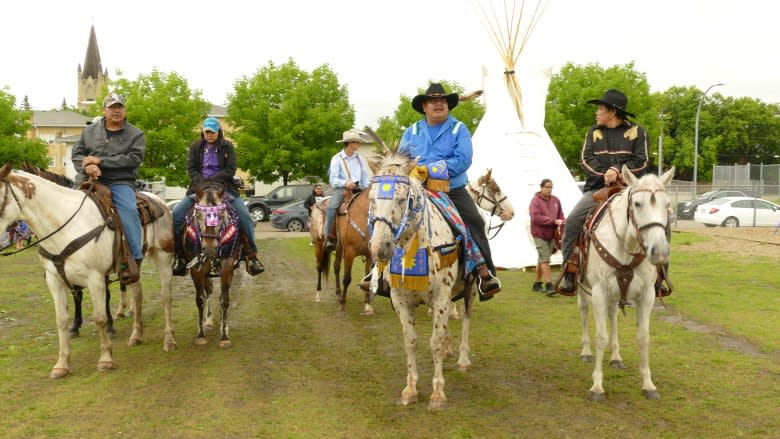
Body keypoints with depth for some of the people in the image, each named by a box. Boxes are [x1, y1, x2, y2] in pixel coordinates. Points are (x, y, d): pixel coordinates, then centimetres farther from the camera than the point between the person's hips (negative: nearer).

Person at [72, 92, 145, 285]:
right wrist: (87, 167, -12)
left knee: (129, 210, -29)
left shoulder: (136, 134, 6)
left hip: (120, 183, -4)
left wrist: (100, 161, -14)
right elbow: (77, 154, 13)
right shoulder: (90, 130, 17)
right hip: (90, 181, 4)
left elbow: (133, 159, -9)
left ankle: (134, 259, -27)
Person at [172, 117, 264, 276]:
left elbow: (230, 170, -6)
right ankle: (179, 255, -6)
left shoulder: (227, 147, 3)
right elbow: (191, 169, 2)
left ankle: (252, 255, -9)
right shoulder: (195, 146, 7)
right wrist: (202, 182, -16)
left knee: (245, 217, -18)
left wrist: (211, 179, -17)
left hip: (224, 187, -1)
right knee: (176, 214, -17)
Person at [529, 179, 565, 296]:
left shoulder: (555, 200, 8)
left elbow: (560, 215, 16)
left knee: (542, 259, 14)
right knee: (545, 259, -11)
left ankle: (537, 284, 24)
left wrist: (561, 223, -6)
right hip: (539, 235, -6)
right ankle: (549, 285, -11)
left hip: (551, 235, 6)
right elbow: (536, 217, -21)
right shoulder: (535, 200, -10)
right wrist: (554, 221, -24)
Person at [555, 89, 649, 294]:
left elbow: (641, 162, -1)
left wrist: (618, 170, -15)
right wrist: (605, 174, -12)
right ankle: (568, 270, -11)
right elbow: (586, 158, 4)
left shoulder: (636, 132, 6)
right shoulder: (594, 132, 15)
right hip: (597, 188, 2)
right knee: (572, 220, -20)